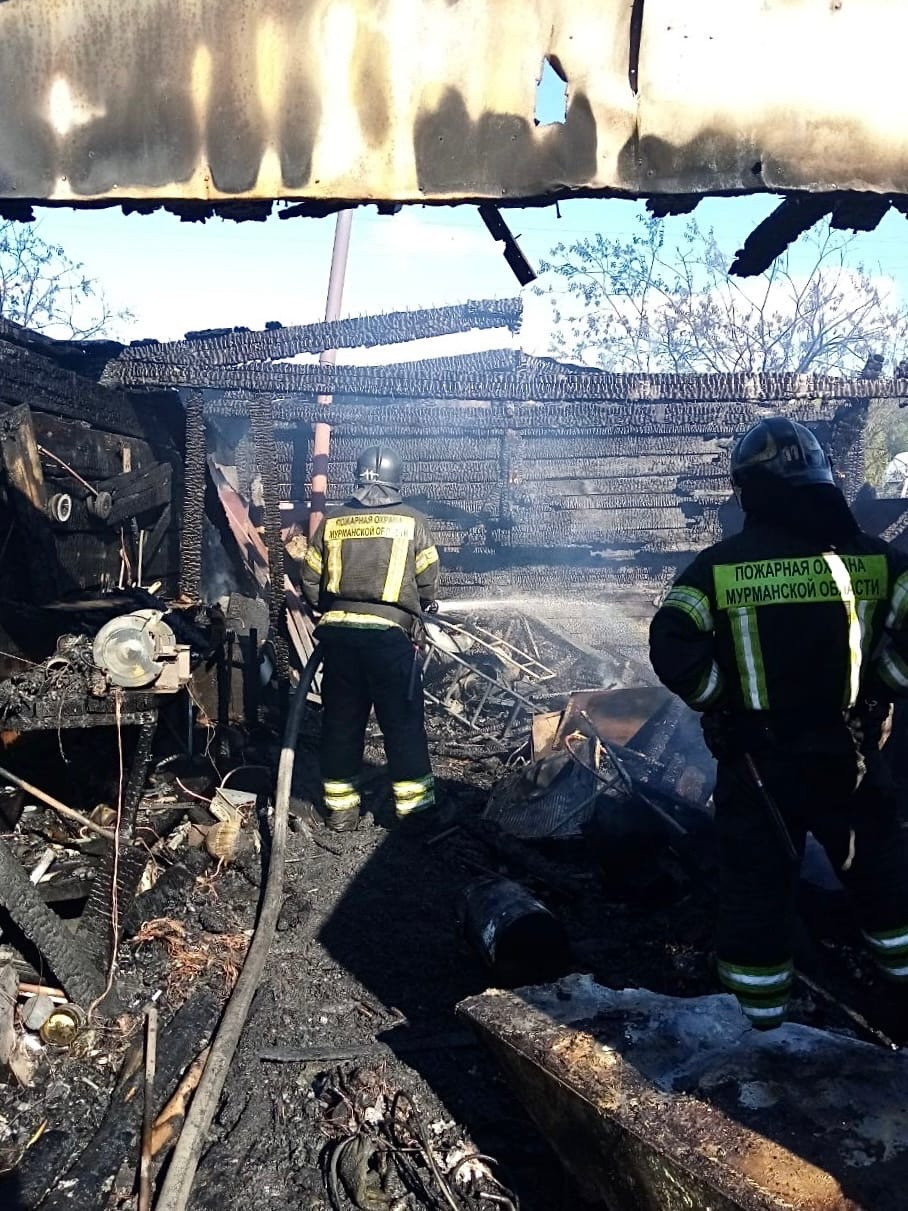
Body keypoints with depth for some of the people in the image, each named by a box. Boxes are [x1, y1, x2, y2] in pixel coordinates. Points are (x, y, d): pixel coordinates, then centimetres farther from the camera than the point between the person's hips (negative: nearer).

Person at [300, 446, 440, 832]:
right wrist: (424, 607, 24)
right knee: (403, 720, 6)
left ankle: (340, 807, 18)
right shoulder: (412, 521, 2)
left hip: (337, 630, 3)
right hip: (388, 632, -3)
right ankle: (413, 804, 11)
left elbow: (310, 581, 10)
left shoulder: (331, 521, 8)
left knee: (340, 719, 11)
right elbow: (428, 582, 3)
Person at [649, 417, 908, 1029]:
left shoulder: (720, 564, -8)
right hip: (848, 754, 1)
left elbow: (673, 649, -17)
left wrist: (722, 700, -3)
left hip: (755, 760, -1)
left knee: (757, 886, 11)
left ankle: (759, 1020, 23)